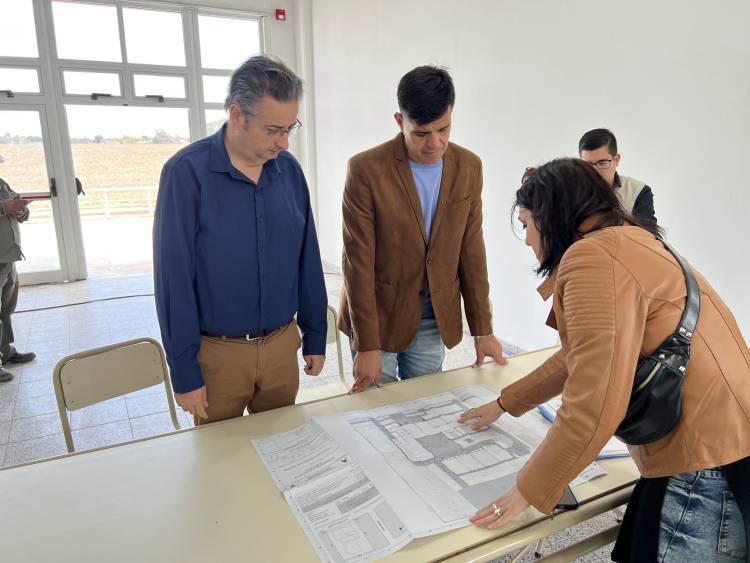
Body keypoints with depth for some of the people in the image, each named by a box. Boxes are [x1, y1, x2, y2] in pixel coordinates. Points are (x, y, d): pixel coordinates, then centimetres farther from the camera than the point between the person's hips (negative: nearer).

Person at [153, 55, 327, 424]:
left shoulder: (288, 169, -2)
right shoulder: (187, 172, -15)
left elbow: (308, 260, 4)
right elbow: (174, 279, -13)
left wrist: (315, 337, 7)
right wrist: (184, 371, -10)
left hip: (282, 345, 4)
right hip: (217, 353, -3)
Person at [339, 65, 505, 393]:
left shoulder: (469, 167, -2)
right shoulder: (366, 169, -16)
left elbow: (471, 251, 2)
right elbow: (358, 262, -15)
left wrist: (483, 329, 3)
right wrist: (367, 346, -14)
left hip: (435, 321, 4)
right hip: (379, 317, -3)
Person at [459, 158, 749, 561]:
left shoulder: (592, 256, -18)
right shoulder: (622, 244, 15)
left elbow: (595, 405, -24)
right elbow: (579, 358, 25)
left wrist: (527, 491, -10)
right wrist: (503, 404, 32)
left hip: (706, 469, -9)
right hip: (708, 450, 9)